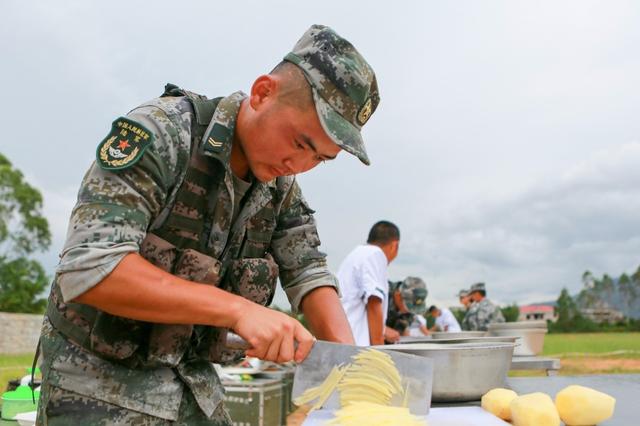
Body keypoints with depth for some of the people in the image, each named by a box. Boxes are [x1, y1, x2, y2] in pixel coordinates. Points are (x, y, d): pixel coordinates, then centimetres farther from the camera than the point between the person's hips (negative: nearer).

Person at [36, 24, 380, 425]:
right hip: (102, 382, -6)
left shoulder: (280, 184, -1)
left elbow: (309, 275, 3)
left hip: (194, 385, 6)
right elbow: (88, 269, -30)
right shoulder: (159, 132, -22)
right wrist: (239, 309, -34)